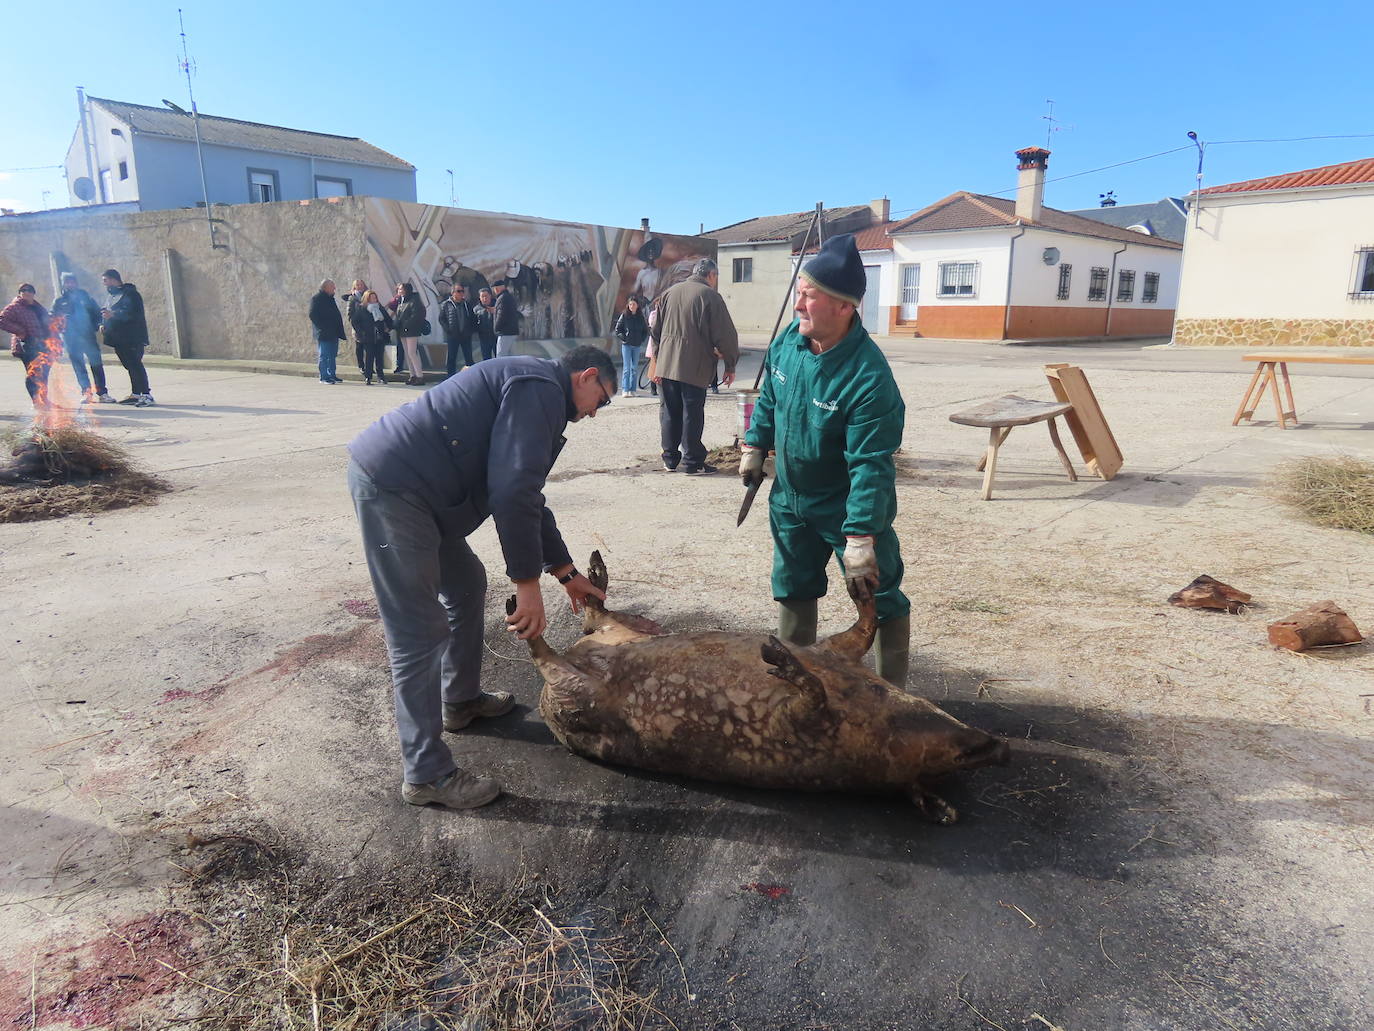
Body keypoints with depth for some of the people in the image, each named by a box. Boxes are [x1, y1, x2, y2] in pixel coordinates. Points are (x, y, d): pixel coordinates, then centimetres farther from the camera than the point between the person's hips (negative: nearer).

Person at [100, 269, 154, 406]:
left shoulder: (130, 293, -8)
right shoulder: (113, 295, 21)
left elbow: (135, 313, -20)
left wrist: (113, 314, -24)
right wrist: (103, 324, 8)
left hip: (133, 338, -9)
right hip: (119, 338, 9)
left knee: (135, 365, -13)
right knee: (130, 366, 10)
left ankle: (147, 395, -13)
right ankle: (135, 394, 14)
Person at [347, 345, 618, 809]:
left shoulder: (535, 392, 22)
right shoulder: (541, 388, -11)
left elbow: (528, 494, 29)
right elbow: (512, 493, -22)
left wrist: (566, 572, 31)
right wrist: (528, 584, -17)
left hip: (413, 490, 11)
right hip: (391, 486, -11)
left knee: (467, 584, 23)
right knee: (420, 631, -7)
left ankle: (460, 700, 38)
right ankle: (427, 774, 3)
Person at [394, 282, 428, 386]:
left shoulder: (414, 301, -9)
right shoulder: (400, 301, 17)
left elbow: (415, 316, -18)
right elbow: (398, 315, 22)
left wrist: (406, 325, -20)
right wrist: (397, 327, 6)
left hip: (411, 331, -9)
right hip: (402, 332, 9)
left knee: (412, 353, -13)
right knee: (407, 354, 9)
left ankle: (420, 376, -12)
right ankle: (412, 375, 14)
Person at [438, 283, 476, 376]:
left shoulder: (467, 304, 10)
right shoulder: (445, 304, 2)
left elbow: (472, 318, 16)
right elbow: (441, 319, 2)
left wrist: (470, 330, 2)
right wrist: (448, 330, -10)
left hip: (466, 335, 2)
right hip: (452, 336, -2)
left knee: (469, 359, 4)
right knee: (451, 359, 2)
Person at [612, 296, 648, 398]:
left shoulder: (641, 317, 5)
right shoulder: (624, 316, -1)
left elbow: (646, 330, 16)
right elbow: (617, 330, 2)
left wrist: (642, 340, 5)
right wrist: (623, 338, -6)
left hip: (637, 346, 3)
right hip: (626, 345, -3)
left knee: (635, 368, 5)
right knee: (626, 367, -6)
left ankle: (632, 390, 9)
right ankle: (625, 390, -6)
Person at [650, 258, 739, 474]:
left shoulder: (669, 293, 12)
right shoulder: (710, 296, -6)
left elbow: (656, 330, 15)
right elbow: (725, 335, -7)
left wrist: (657, 360, 20)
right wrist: (730, 365, 2)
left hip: (666, 366, 5)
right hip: (694, 368, -5)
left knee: (669, 412, 12)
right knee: (692, 414, 0)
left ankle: (670, 458, 18)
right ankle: (693, 462, 4)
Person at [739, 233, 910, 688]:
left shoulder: (869, 377, -30)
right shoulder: (788, 341, -8)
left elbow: (870, 465, -31)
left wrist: (861, 536, -32)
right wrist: (755, 445, 10)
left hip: (848, 506, -7)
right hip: (790, 498, 7)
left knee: (879, 599, 4)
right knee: (792, 589, 20)